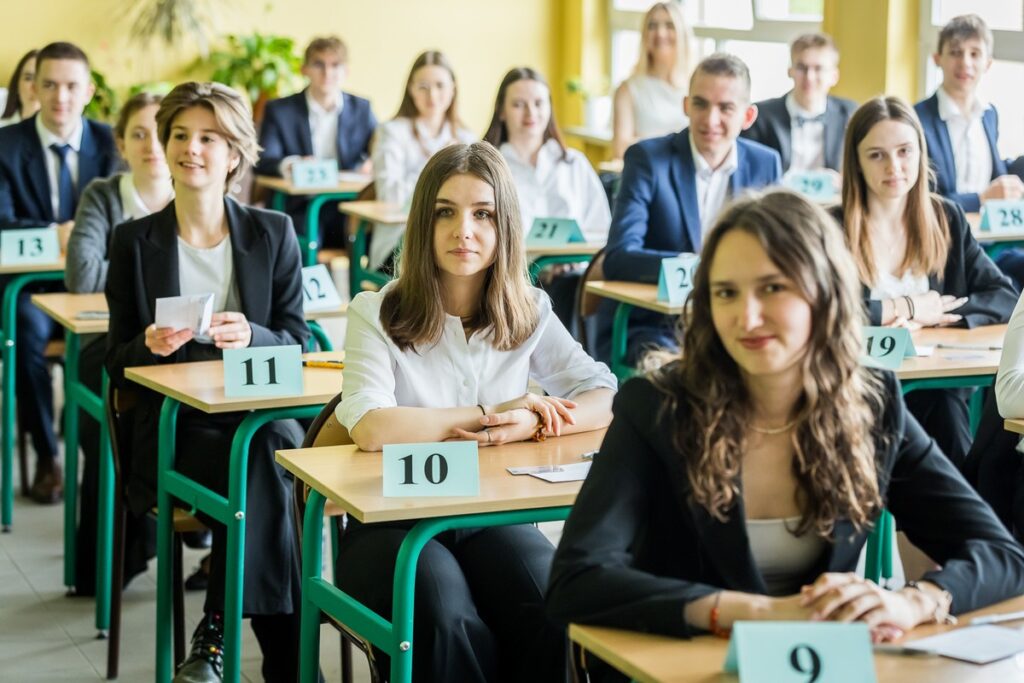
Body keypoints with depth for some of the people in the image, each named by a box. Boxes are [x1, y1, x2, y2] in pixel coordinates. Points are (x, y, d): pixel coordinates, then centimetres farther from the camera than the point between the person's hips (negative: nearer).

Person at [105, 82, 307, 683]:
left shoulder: (274, 234, 8)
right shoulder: (136, 241, 6)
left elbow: (298, 341, 6)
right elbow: (118, 363, 7)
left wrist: (250, 336, -16)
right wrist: (150, 346, -16)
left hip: (263, 413, 1)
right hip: (174, 424, -1)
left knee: (262, 466, -34)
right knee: (259, 469, -31)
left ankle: (217, 635, -22)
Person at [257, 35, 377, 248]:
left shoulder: (361, 109, 13)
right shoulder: (279, 110, 6)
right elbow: (262, 163, -4)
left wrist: (373, 164, -19)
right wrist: (288, 165, -28)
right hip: (298, 211, -2)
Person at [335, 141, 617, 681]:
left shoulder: (529, 313, 6)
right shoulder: (376, 313, -5)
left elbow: (606, 399, -1)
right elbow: (370, 429, -21)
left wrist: (532, 424, -20)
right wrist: (490, 414, -16)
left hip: (493, 516, 3)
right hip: (392, 521, -3)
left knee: (551, 615, -28)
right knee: (451, 623, -32)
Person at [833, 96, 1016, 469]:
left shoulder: (947, 219, 10)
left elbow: (1006, 297, 8)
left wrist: (932, 317, -9)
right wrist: (907, 308, -10)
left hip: (937, 385, 3)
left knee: (946, 409, -28)